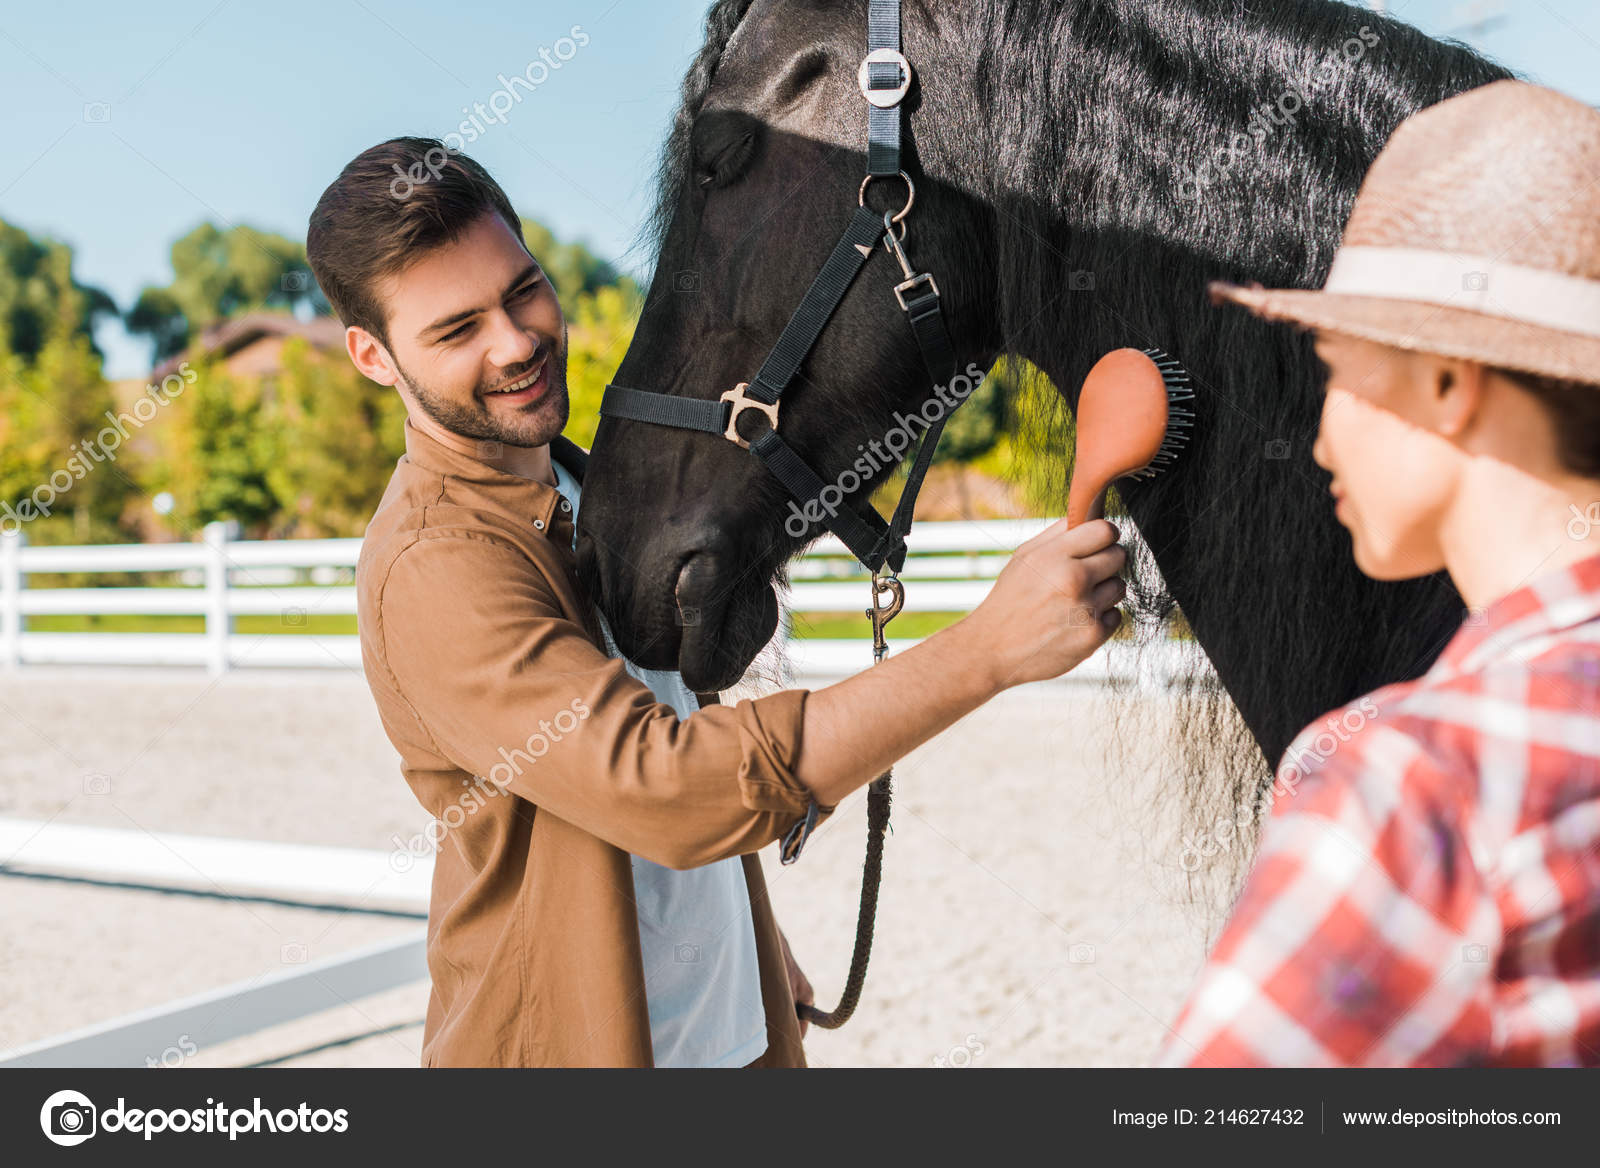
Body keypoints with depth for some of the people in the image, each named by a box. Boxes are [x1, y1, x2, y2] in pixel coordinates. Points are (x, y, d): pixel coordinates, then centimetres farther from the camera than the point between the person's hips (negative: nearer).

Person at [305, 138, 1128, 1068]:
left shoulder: (585, 488, 6)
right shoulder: (432, 568, -24)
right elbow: (660, 789, -34)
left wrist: (766, 958, 15)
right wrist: (990, 648, -36)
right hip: (566, 1043, -7)